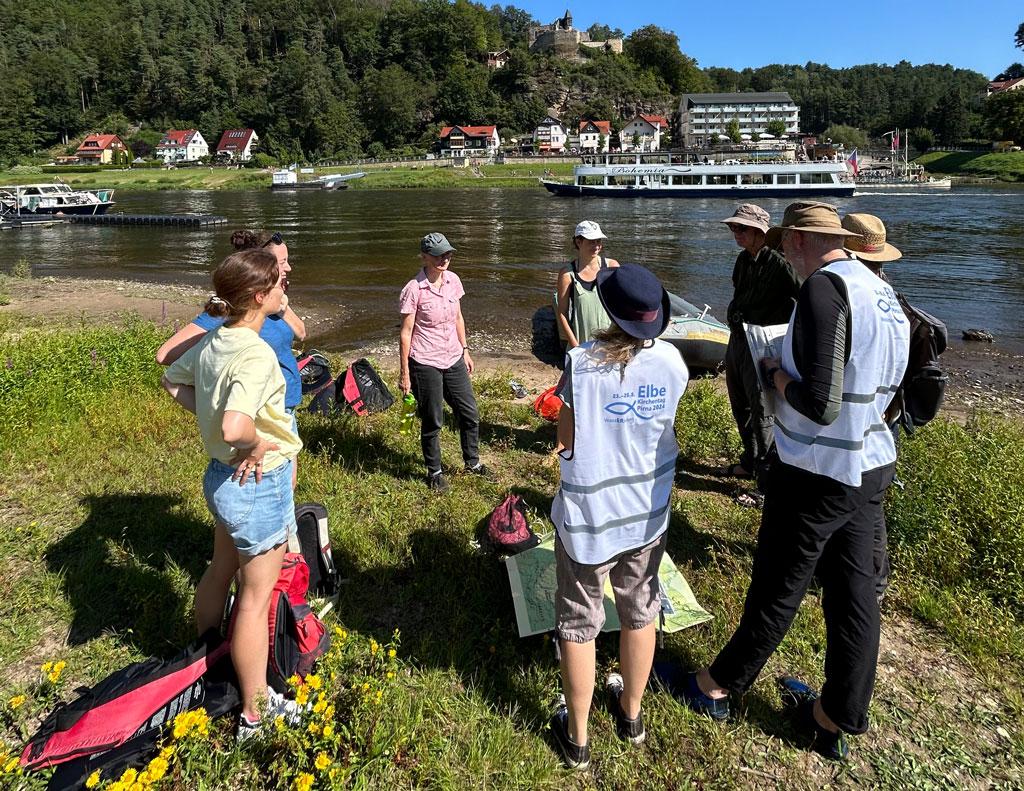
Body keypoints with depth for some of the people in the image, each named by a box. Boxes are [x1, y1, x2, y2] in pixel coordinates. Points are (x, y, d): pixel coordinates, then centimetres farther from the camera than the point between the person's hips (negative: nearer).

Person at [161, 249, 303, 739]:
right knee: (255, 598, 5)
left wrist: (210, 416, 9)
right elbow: (234, 427, -41)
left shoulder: (212, 341, -1)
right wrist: (256, 444, -21)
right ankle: (255, 713, 23)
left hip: (221, 475, 9)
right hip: (260, 484, -9)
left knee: (220, 571, 28)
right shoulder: (256, 355, -28)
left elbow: (172, 381, 17)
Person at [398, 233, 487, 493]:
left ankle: (472, 462, 35)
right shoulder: (414, 289, -15)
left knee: (470, 413, 13)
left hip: (453, 360, 6)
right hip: (426, 364, -6)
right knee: (432, 422, 7)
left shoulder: (453, 280, 2)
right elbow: (406, 332, -11)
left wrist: (465, 350, 15)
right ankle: (435, 472, 26)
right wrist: (404, 372, -11)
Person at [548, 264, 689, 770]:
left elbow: (565, 442, -11)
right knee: (639, 613, 22)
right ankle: (630, 713, 42)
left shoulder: (581, 362, -20)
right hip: (648, 511, 4)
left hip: (588, 515, -3)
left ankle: (577, 738, 29)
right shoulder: (672, 362, -10)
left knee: (578, 624, 13)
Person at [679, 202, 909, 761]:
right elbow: (881, 389, 14)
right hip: (872, 468, 8)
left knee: (776, 590, 8)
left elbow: (819, 404, -26)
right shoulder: (884, 294, 6)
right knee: (853, 593, 15)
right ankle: (837, 721, 32)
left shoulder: (823, 289, -21)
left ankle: (718, 687, 31)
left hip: (817, 476, -8)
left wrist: (776, 374, -8)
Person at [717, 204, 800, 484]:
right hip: (737, 339, 9)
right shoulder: (743, 259, 8)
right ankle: (750, 462, 36)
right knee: (740, 407, 19)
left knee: (761, 413, -2)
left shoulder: (779, 262, -18)